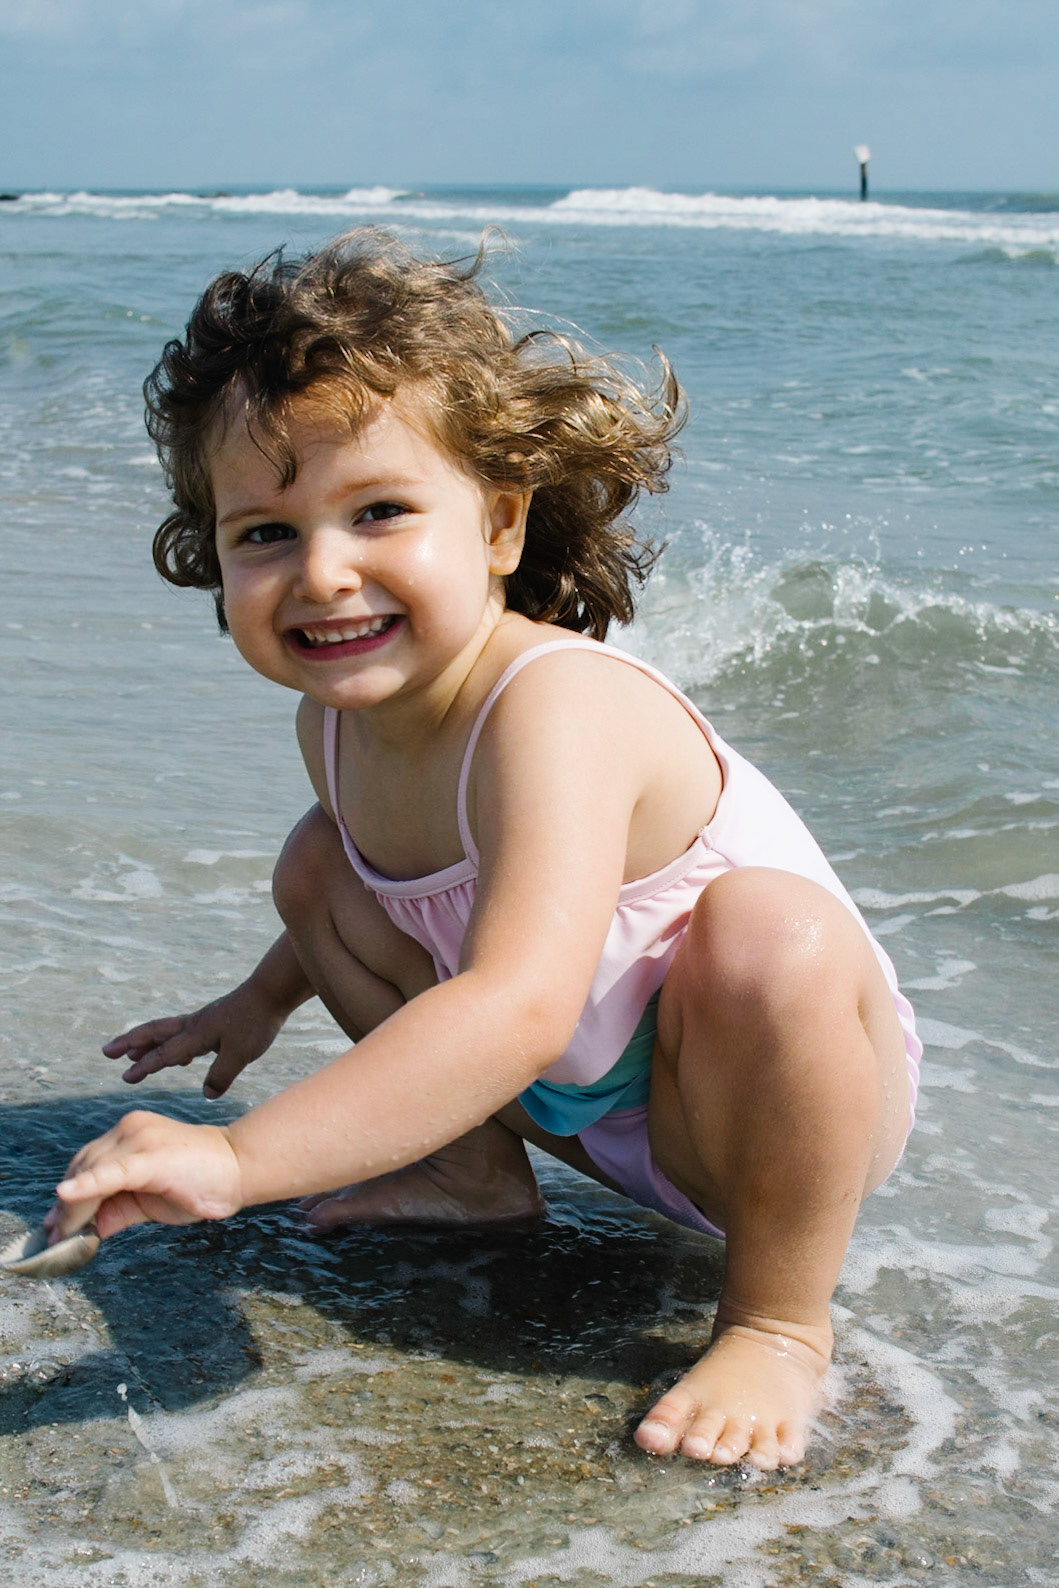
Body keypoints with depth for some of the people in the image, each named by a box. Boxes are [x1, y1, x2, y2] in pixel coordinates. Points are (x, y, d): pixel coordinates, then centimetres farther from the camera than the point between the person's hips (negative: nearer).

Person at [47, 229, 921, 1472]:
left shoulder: (556, 706, -36)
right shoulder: (337, 717, -9)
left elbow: (521, 1005, -50)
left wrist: (240, 1158, -52)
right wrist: (264, 999, 14)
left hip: (782, 1095, -7)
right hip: (573, 1097, 7)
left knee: (772, 932, -40)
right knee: (319, 862, 1)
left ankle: (778, 1317, -16)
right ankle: (480, 1177, 13)